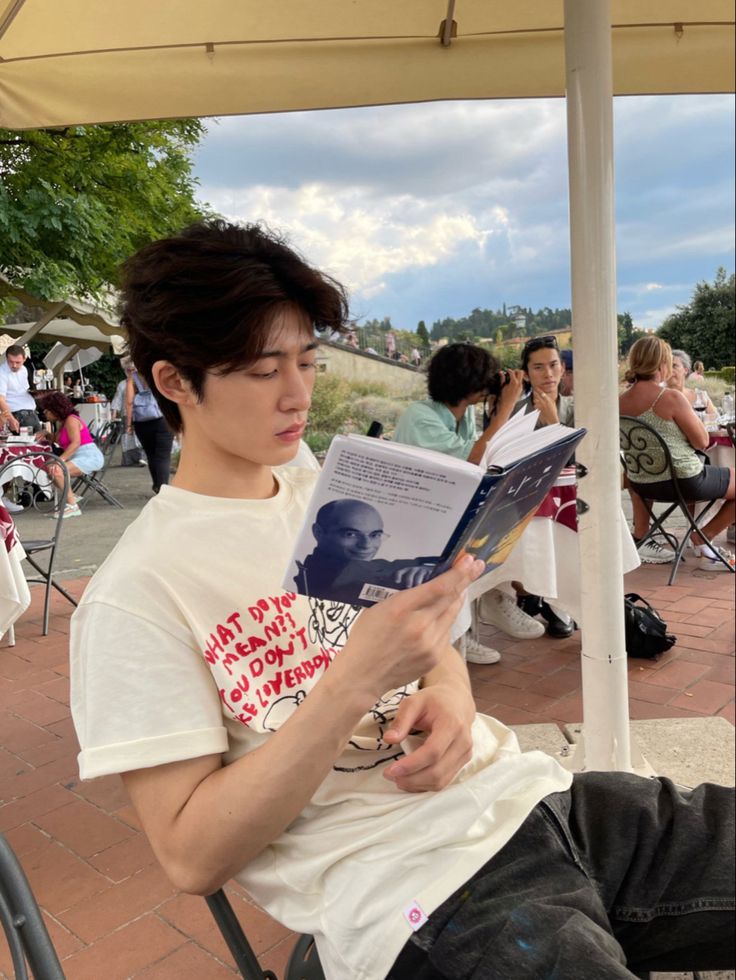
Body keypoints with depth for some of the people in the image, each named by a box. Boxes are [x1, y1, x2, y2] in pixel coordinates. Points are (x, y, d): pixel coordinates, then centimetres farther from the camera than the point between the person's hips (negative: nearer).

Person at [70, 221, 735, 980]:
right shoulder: (135, 595, -10)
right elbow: (192, 859, -12)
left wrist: (450, 697, -6)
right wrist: (355, 681, -23)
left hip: (530, 795, 7)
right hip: (409, 894, -6)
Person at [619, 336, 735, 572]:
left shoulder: (621, 402, -1)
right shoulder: (672, 397, -20)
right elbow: (702, 441, -11)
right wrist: (689, 411, 4)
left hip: (643, 486, 7)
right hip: (684, 482, -7)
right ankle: (703, 537, 13)